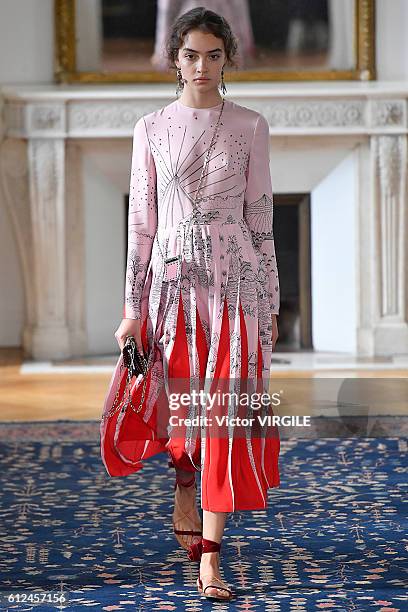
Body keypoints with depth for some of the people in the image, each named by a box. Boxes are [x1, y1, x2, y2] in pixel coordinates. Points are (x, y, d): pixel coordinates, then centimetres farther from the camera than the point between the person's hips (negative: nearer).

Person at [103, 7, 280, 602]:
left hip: (235, 280, -1)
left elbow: (261, 216, 5)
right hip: (172, 278, 1)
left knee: (225, 409, -4)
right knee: (176, 410, 5)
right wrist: (132, 307, -2)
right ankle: (185, 484, 39)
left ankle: (209, 559, 0)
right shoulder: (152, 129, 5)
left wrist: (271, 300, 2)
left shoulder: (250, 126, 4)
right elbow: (141, 221, 3)